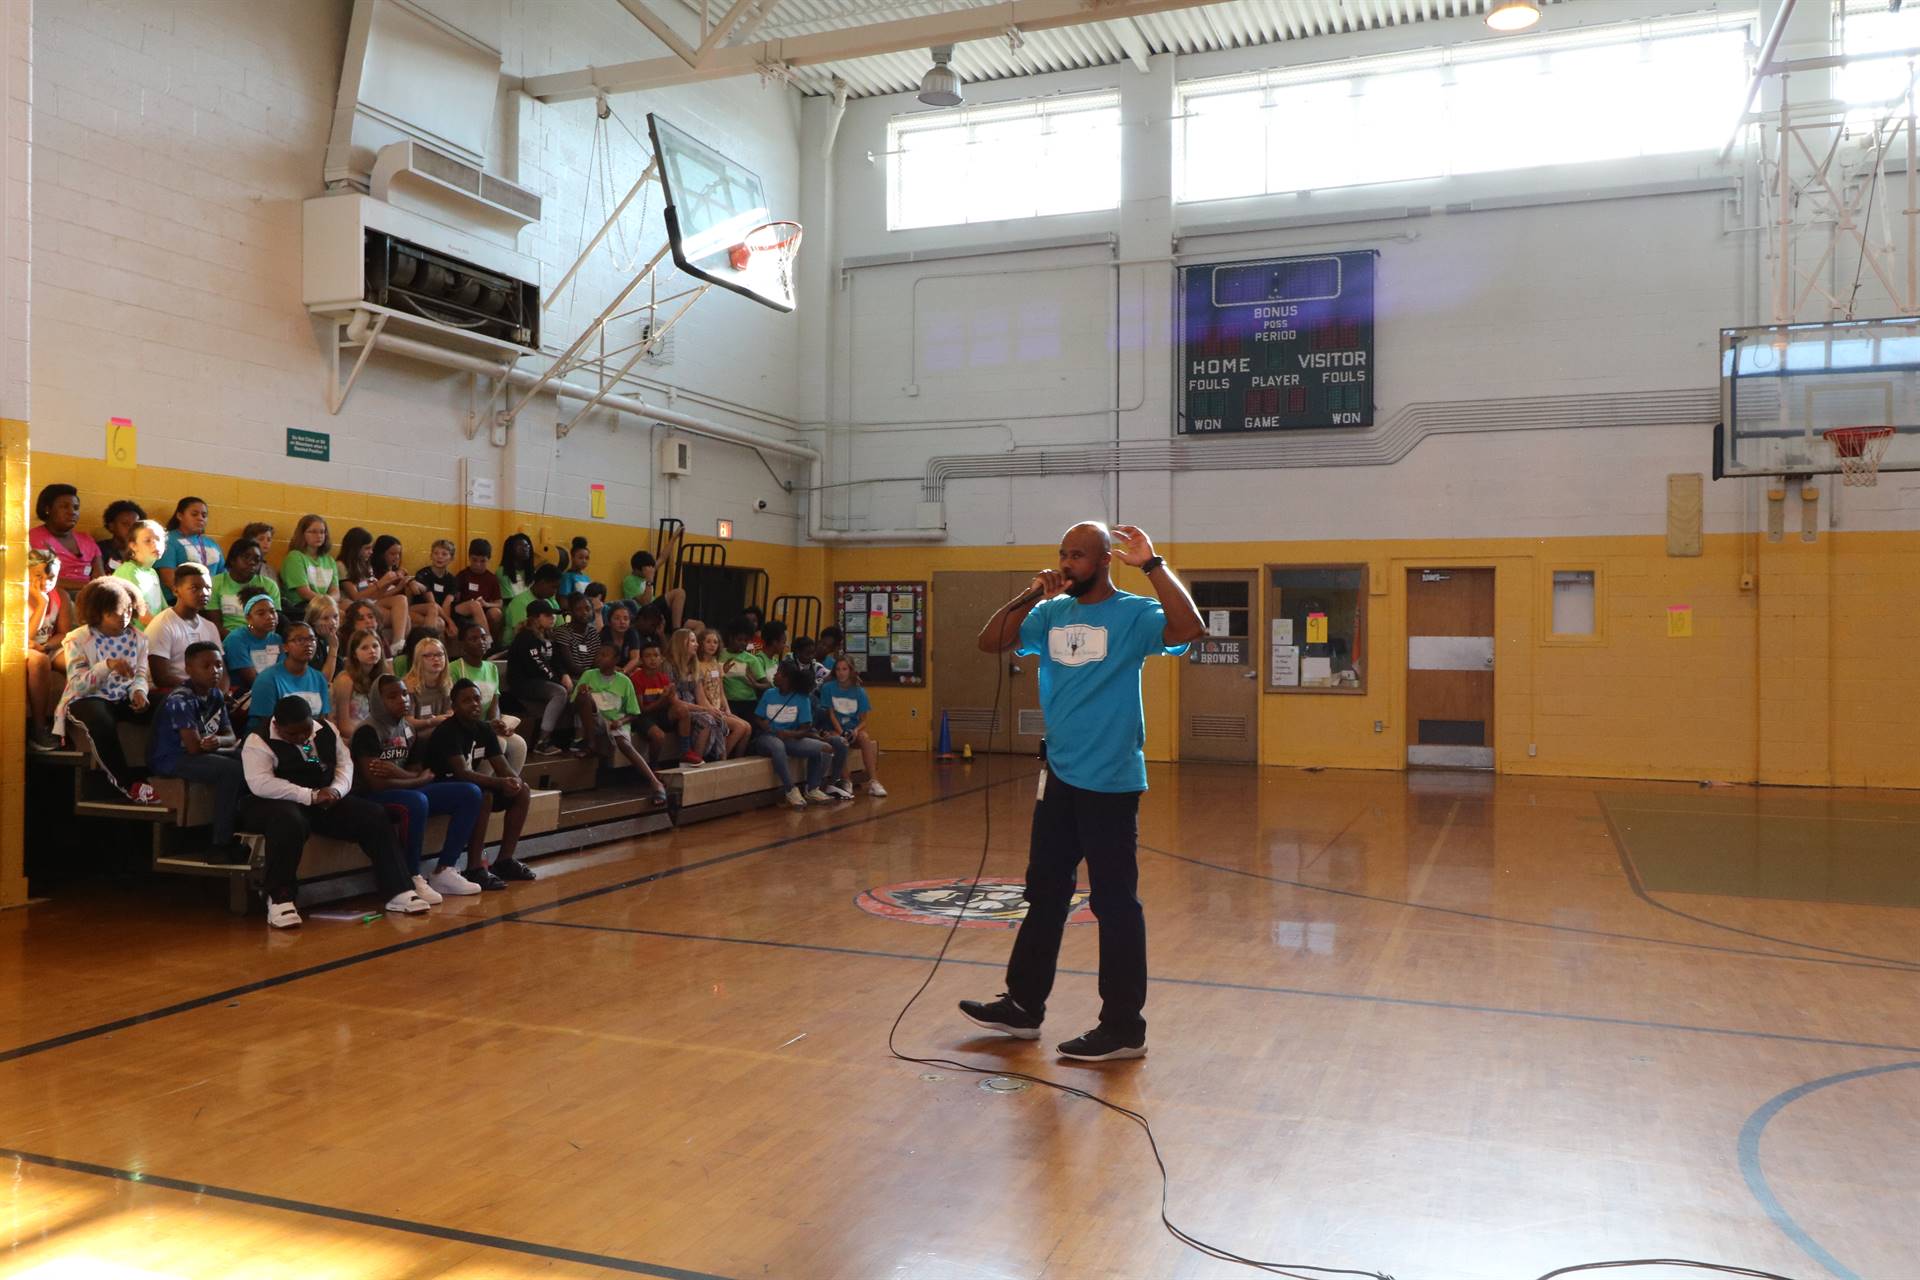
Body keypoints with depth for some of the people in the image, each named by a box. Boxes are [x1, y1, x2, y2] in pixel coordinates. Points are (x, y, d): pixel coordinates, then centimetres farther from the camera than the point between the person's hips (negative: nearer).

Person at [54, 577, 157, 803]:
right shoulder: (79, 640, -7)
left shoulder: (138, 638, 6)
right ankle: (127, 781, -21)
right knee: (102, 723, -38)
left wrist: (139, 691, -19)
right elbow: (77, 685, -16)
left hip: (124, 699, 4)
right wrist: (107, 666, -33)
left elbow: (140, 674, 6)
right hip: (88, 699, -4)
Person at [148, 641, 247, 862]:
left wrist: (217, 741, -21)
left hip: (206, 754, 9)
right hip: (170, 760, -9)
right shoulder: (180, 700, -19)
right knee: (232, 770, -28)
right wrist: (223, 745, -6)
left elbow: (230, 736, 4)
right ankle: (220, 846, -22)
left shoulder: (216, 695, 6)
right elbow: (194, 747, -25)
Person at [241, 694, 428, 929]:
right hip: (278, 804, -6)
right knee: (290, 822, -42)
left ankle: (398, 892, -13)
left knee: (375, 816, -14)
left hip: (326, 802, 6)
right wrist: (311, 795, -27)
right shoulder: (259, 741, -13)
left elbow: (345, 762, 10)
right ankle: (279, 899, -32)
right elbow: (260, 783, -24)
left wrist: (336, 790, -12)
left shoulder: (326, 730, 6)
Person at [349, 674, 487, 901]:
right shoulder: (368, 732, -14)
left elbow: (417, 773, 8)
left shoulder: (408, 731, 10)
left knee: (471, 793, -5)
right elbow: (376, 783, -22)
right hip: (373, 798, -8)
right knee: (417, 801, -40)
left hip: (406, 791, 8)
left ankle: (444, 871, -6)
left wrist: (397, 772, -16)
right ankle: (414, 879, -25)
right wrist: (422, 779, -9)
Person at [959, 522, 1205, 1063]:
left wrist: (1151, 565, -26)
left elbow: (1190, 630, -27)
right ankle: (1023, 1006, 29)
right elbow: (989, 642, 6)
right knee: (1044, 894, 16)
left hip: (1111, 782, -7)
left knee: (1115, 904, 0)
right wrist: (1029, 596, -6)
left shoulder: (1134, 613, -10)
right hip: (1059, 775, 7)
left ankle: (1124, 1028, 12)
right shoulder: (1052, 613, 8)